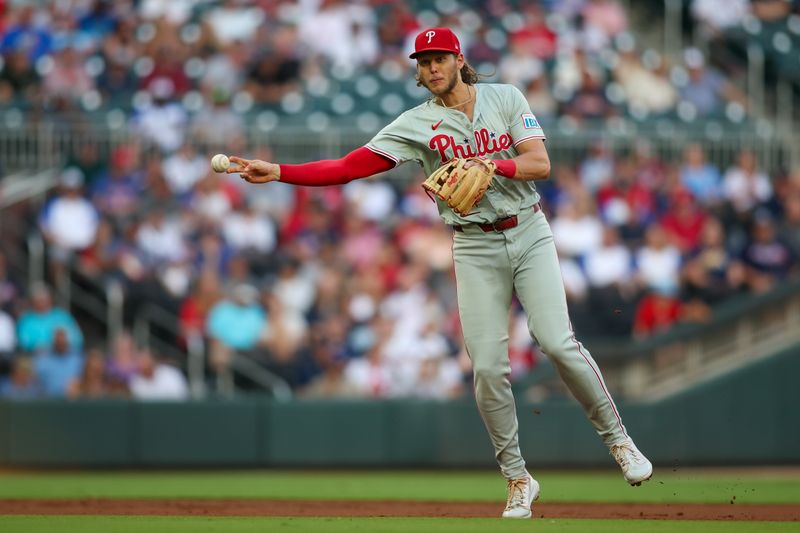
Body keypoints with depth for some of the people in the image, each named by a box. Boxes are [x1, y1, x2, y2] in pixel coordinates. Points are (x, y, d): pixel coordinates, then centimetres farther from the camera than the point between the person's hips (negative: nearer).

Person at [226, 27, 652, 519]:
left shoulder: (507, 98, 2)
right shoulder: (416, 124, 0)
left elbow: (540, 164, -7)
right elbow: (349, 167, -7)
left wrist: (488, 166, -24)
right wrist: (276, 173, -17)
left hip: (529, 235, -1)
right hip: (476, 248, 1)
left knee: (559, 343, -14)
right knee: (488, 367, -6)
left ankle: (617, 438, 4)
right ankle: (518, 479, 6)